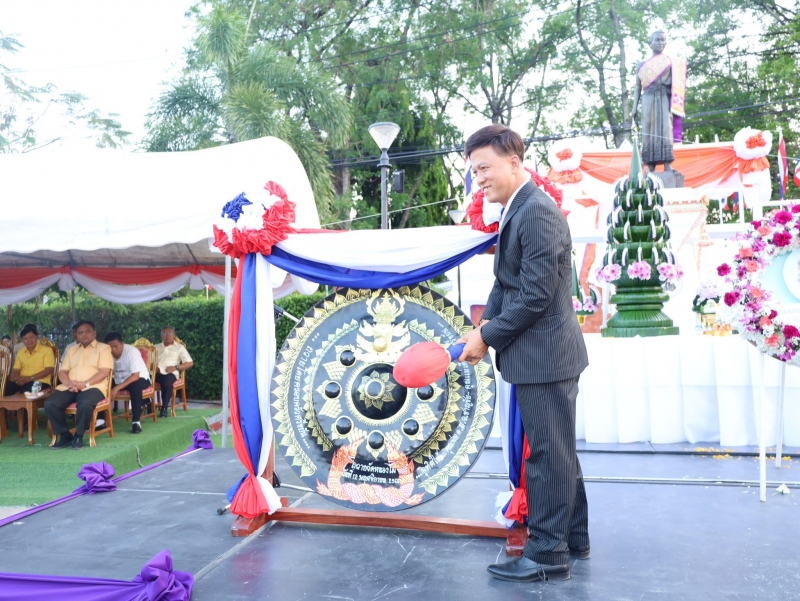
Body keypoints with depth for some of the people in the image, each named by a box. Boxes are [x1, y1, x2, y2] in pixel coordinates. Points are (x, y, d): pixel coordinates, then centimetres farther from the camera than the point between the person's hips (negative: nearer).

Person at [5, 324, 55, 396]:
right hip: (22, 382, 5)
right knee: (5, 387, -26)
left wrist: (30, 378, -18)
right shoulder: (20, 352, 21)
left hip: (40, 381, -5)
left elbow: (49, 369, -7)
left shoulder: (47, 350, 2)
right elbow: (15, 370, 17)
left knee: (26, 391, -38)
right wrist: (17, 378, -9)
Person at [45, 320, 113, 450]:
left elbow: (105, 371, -7)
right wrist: (69, 383, -8)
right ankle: (65, 435, -6)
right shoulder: (71, 349, 24)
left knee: (85, 404, -38)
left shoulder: (104, 348, 6)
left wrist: (85, 384, -18)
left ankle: (78, 435, -14)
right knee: (50, 404, -22)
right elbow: (62, 372, 15)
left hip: (93, 386, -5)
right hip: (70, 387, 5)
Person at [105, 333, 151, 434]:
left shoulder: (132, 351, -23)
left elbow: (135, 376, -27)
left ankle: (136, 421, -33)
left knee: (135, 386, -37)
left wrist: (117, 388, -35)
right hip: (119, 380, 5)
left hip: (140, 379, -5)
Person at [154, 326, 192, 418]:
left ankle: (164, 408, -29)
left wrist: (176, 367, -7)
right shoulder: (156, 347, 28)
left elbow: (190, 363, 7)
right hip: (156, 373, 3)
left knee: (167, 383, -40)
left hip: (169, 373, -3)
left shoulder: (179, 347, 17)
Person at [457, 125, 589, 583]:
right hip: (546, 355, 10)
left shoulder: (537, 211, -18)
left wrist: (488, 337, -14)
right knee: (559, 451, 20)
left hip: (545, 356, -10)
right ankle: (574, 539, 36)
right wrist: (484, 328, 1)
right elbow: (505, 283, 14)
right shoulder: (517, 211, 12)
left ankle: (548, 555, 16)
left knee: (548, 455, 1)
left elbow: (536, 293, -23)